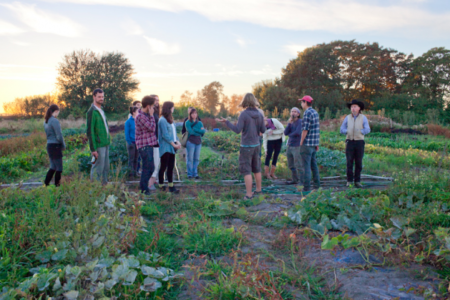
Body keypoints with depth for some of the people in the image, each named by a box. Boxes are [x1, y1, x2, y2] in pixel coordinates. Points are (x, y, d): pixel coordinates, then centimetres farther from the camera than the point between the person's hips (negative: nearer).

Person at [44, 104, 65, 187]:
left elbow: (47, 134, 16)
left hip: (49, 145, 8)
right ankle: (57, 185, 6)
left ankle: (45, 184, 18)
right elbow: (59, 136, -18)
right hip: (56, 146, -8)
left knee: (53, 167, 17)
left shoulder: (46, 122, 11)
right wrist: (63, 146, -2)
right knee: (59, 168, 1)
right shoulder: (55, 121, -15)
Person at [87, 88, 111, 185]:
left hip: (106, 144, 8)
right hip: (99, 145, -8)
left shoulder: (101, 110, 16)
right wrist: (93, 149, -18)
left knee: (106, 168, 12)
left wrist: (108, 141, 15)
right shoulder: (92, 112, -12)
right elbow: (90, 132, -15)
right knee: (98, 169, -2)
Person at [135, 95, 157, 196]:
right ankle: (144, 189, 7)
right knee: (148, 167, -4)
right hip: (144, 145, -10)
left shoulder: (146, 115, 14)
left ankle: (142, 185, 27)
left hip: (149, 144, 10)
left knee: (150, 167, 14)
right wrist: (151, 115, -13)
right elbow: (152, 128, -19)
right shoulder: (140, 116, -17)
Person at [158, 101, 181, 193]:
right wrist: (174, 144, -14)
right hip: (165, 147, -8)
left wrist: (177, 142, 0)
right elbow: (165, 135, -16)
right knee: (163, 167, 1)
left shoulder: (170, 119, 16)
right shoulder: (162, 120, -12)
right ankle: (161, 185, 13)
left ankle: (171, 186, 12)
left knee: (171, 167, 8)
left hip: (171, 148, 8)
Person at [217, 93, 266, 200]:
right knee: (257, 169, 19)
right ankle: (258, 189, 31)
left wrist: (226, 122, -11)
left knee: (246, 171, -1)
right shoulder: (259, 114, 1)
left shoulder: (244, 114, -15)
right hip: (256, 145, 6)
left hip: (246, 146, -6)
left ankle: (249, 194, 0)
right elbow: (263, 130, 6)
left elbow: (237, 130, -19)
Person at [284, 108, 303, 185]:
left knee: (298, 165, -8)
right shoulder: (291, 122, 12)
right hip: (290, 146, 8)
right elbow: (286, 133, 1)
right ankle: (295, 180, 29)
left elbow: (298, 132, -21)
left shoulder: (300, 121, -9)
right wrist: (289, 123, -10)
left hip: (297, 147, -8)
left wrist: (289, 134, -3)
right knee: (291, 165, 15)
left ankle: (301, 182, -2)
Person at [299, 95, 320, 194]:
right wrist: (317, 144, 19)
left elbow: (305, 130, -19)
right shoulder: (315, 112, 13)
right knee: (314, 165, 16)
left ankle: (306, 188, -3)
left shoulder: (307, 113, -14)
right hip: (314, 143, 9)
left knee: (306, 166, -5)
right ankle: (317, 185, 24)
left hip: (307, 144, -9)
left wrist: (301, 142, -11)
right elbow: (318, 129, 15)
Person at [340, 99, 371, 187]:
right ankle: (349, 181, 6)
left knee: (358, 163, 2)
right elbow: (342, 129, 5)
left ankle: (357, 181, 10)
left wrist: (359, 131, -18)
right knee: (349, 162, -1)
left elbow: (367, 130, -6)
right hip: (350, 142, 1)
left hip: (359, 142, -1)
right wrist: (348, 131, -13)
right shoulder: (347, 118, 7)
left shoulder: (363, 118, 2)